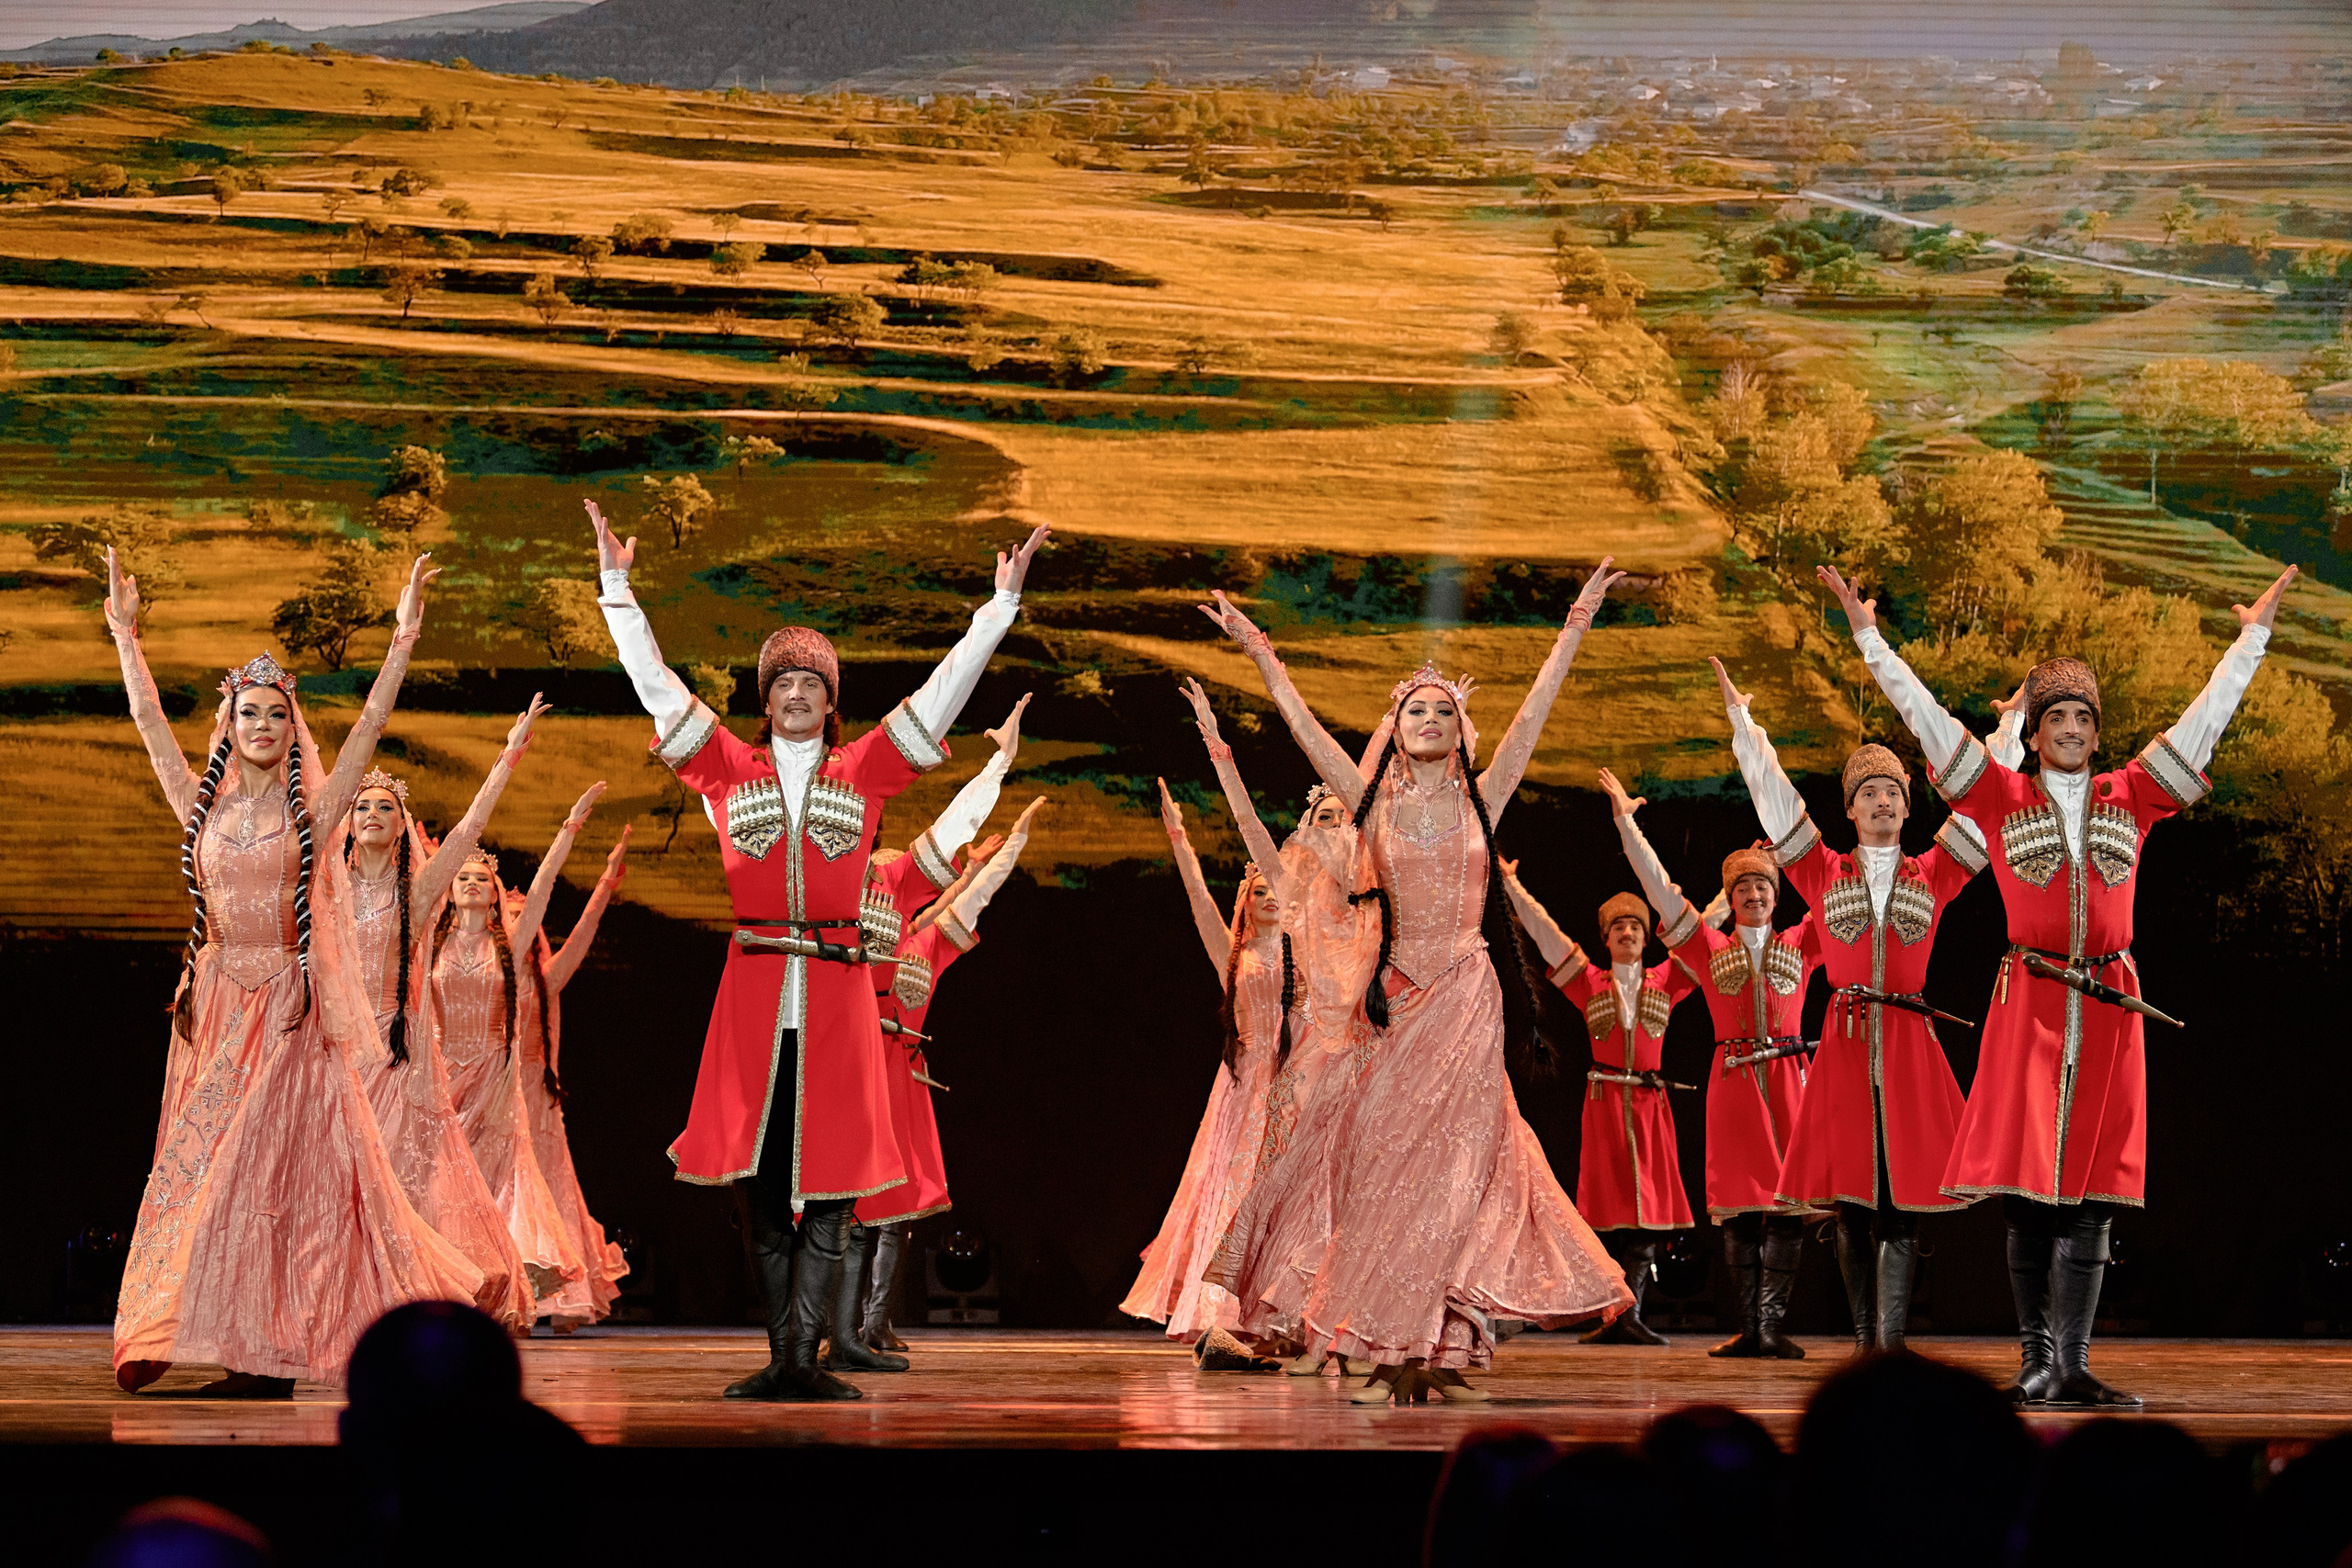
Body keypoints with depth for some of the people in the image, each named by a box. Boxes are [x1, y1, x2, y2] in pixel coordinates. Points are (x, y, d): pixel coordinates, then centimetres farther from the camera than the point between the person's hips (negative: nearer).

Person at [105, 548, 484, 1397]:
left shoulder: (312, 808, 3)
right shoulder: (201, 805, 9)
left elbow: (370, 723, -3)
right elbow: (148, 718, 10)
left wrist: (402, 641, -8)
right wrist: (125, 632, 10)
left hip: (292, 1002, -3)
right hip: (218, 1000, 3)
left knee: (284, 1162, -6)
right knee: (206, 1161, -2)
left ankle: (272, 1346, -6)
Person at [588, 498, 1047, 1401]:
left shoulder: (865, 769, 10)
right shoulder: (731, 768, 11)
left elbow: (947, 687, 9)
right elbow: (653, 681, 10)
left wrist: (1001, 604, 6)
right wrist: (616, 587, 8)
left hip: (836, 994, 0)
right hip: (752, 989, 0)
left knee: (827, 1187, -4)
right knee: (762, 1189, 2)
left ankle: (800, 1360, -5)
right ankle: (781, 1363, 6)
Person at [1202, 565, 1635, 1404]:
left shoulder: (1479, 800, 7)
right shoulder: (1373, 804, 9)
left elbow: (1530, 718, 5)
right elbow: (1303, 726, 10)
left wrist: (1573, 631, 3)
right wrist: (1259, 654, 10)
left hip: (1467, 995, -1)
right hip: (1399, 992, 1)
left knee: (1450, 1156, -6)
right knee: (1384, 1154, -3)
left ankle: (1427, 1348, -5)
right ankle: (1403, 1350, 2)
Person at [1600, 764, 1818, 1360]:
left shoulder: (1800, 947, 13)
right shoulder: (1710, 950, 11)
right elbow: (1660, 888, 8)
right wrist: (1626, 822, 3)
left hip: (1786, 1078, 0)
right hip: (1732, 1080, 0)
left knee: (1786, 1200, -9)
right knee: (1739, 1203, -1)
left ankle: (1771, 1323, -10)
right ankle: (1750, 1327, 1)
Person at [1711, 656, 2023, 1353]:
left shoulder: (1933, 874, 12)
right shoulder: (1823, 873, 12)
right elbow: (1771, 794, 11)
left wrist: (2011, 727, 13)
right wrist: (1741, 717, 9)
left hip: (1909, 1044, 0)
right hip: (1844, 1043, 1)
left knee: (1900, 1203, -7)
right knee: (1853, 1204, 0)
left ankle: (1890, 1341, -14)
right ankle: (1865, 1335, 7)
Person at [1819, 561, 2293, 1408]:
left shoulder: (2131, 797, 11)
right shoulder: (2002, 798, 7)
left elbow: (2204, 719, 14)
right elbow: (1925, 715, 5)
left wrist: (2252, 637, 15)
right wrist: (1868, 637, 3)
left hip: (2109, 1006, 1)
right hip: (2028, 1004, -1)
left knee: (2088, 1202, -1)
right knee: (2028, 1199, -4)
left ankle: (2074, 1370, -2)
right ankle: (2037, 1362, 1)